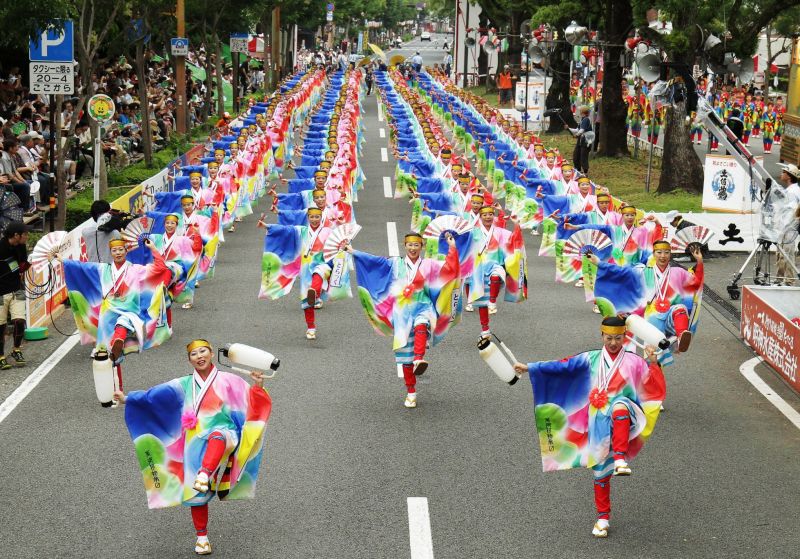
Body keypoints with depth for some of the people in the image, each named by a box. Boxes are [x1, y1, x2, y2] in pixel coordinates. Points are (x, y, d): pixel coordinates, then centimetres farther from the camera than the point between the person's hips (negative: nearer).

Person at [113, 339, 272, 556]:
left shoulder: (228, 381, 5)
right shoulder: (183, 385, 14)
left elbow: (254, 404, -3)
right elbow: (152, 395, 15)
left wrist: (257, 387, -22)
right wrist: (128, 398, 8)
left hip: (224, 434, -4)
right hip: (196, 444, 4)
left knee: (217, 437, -42)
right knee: (196, 493, 3)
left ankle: (204, 476, -63)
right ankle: (202, 537, 18)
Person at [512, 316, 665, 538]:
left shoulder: (633, 362, 1)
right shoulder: (591, 359, 9)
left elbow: (656, 389, -7)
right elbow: (562, 366, 6)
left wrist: (653, 363, -23)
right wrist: (530, 368, 1)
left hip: (623, 420, -3)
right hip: (599, 423, 3)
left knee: (620, 404, -39)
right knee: (600, 469, 6)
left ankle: (621, 459, -42)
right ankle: (603, 518, 22)